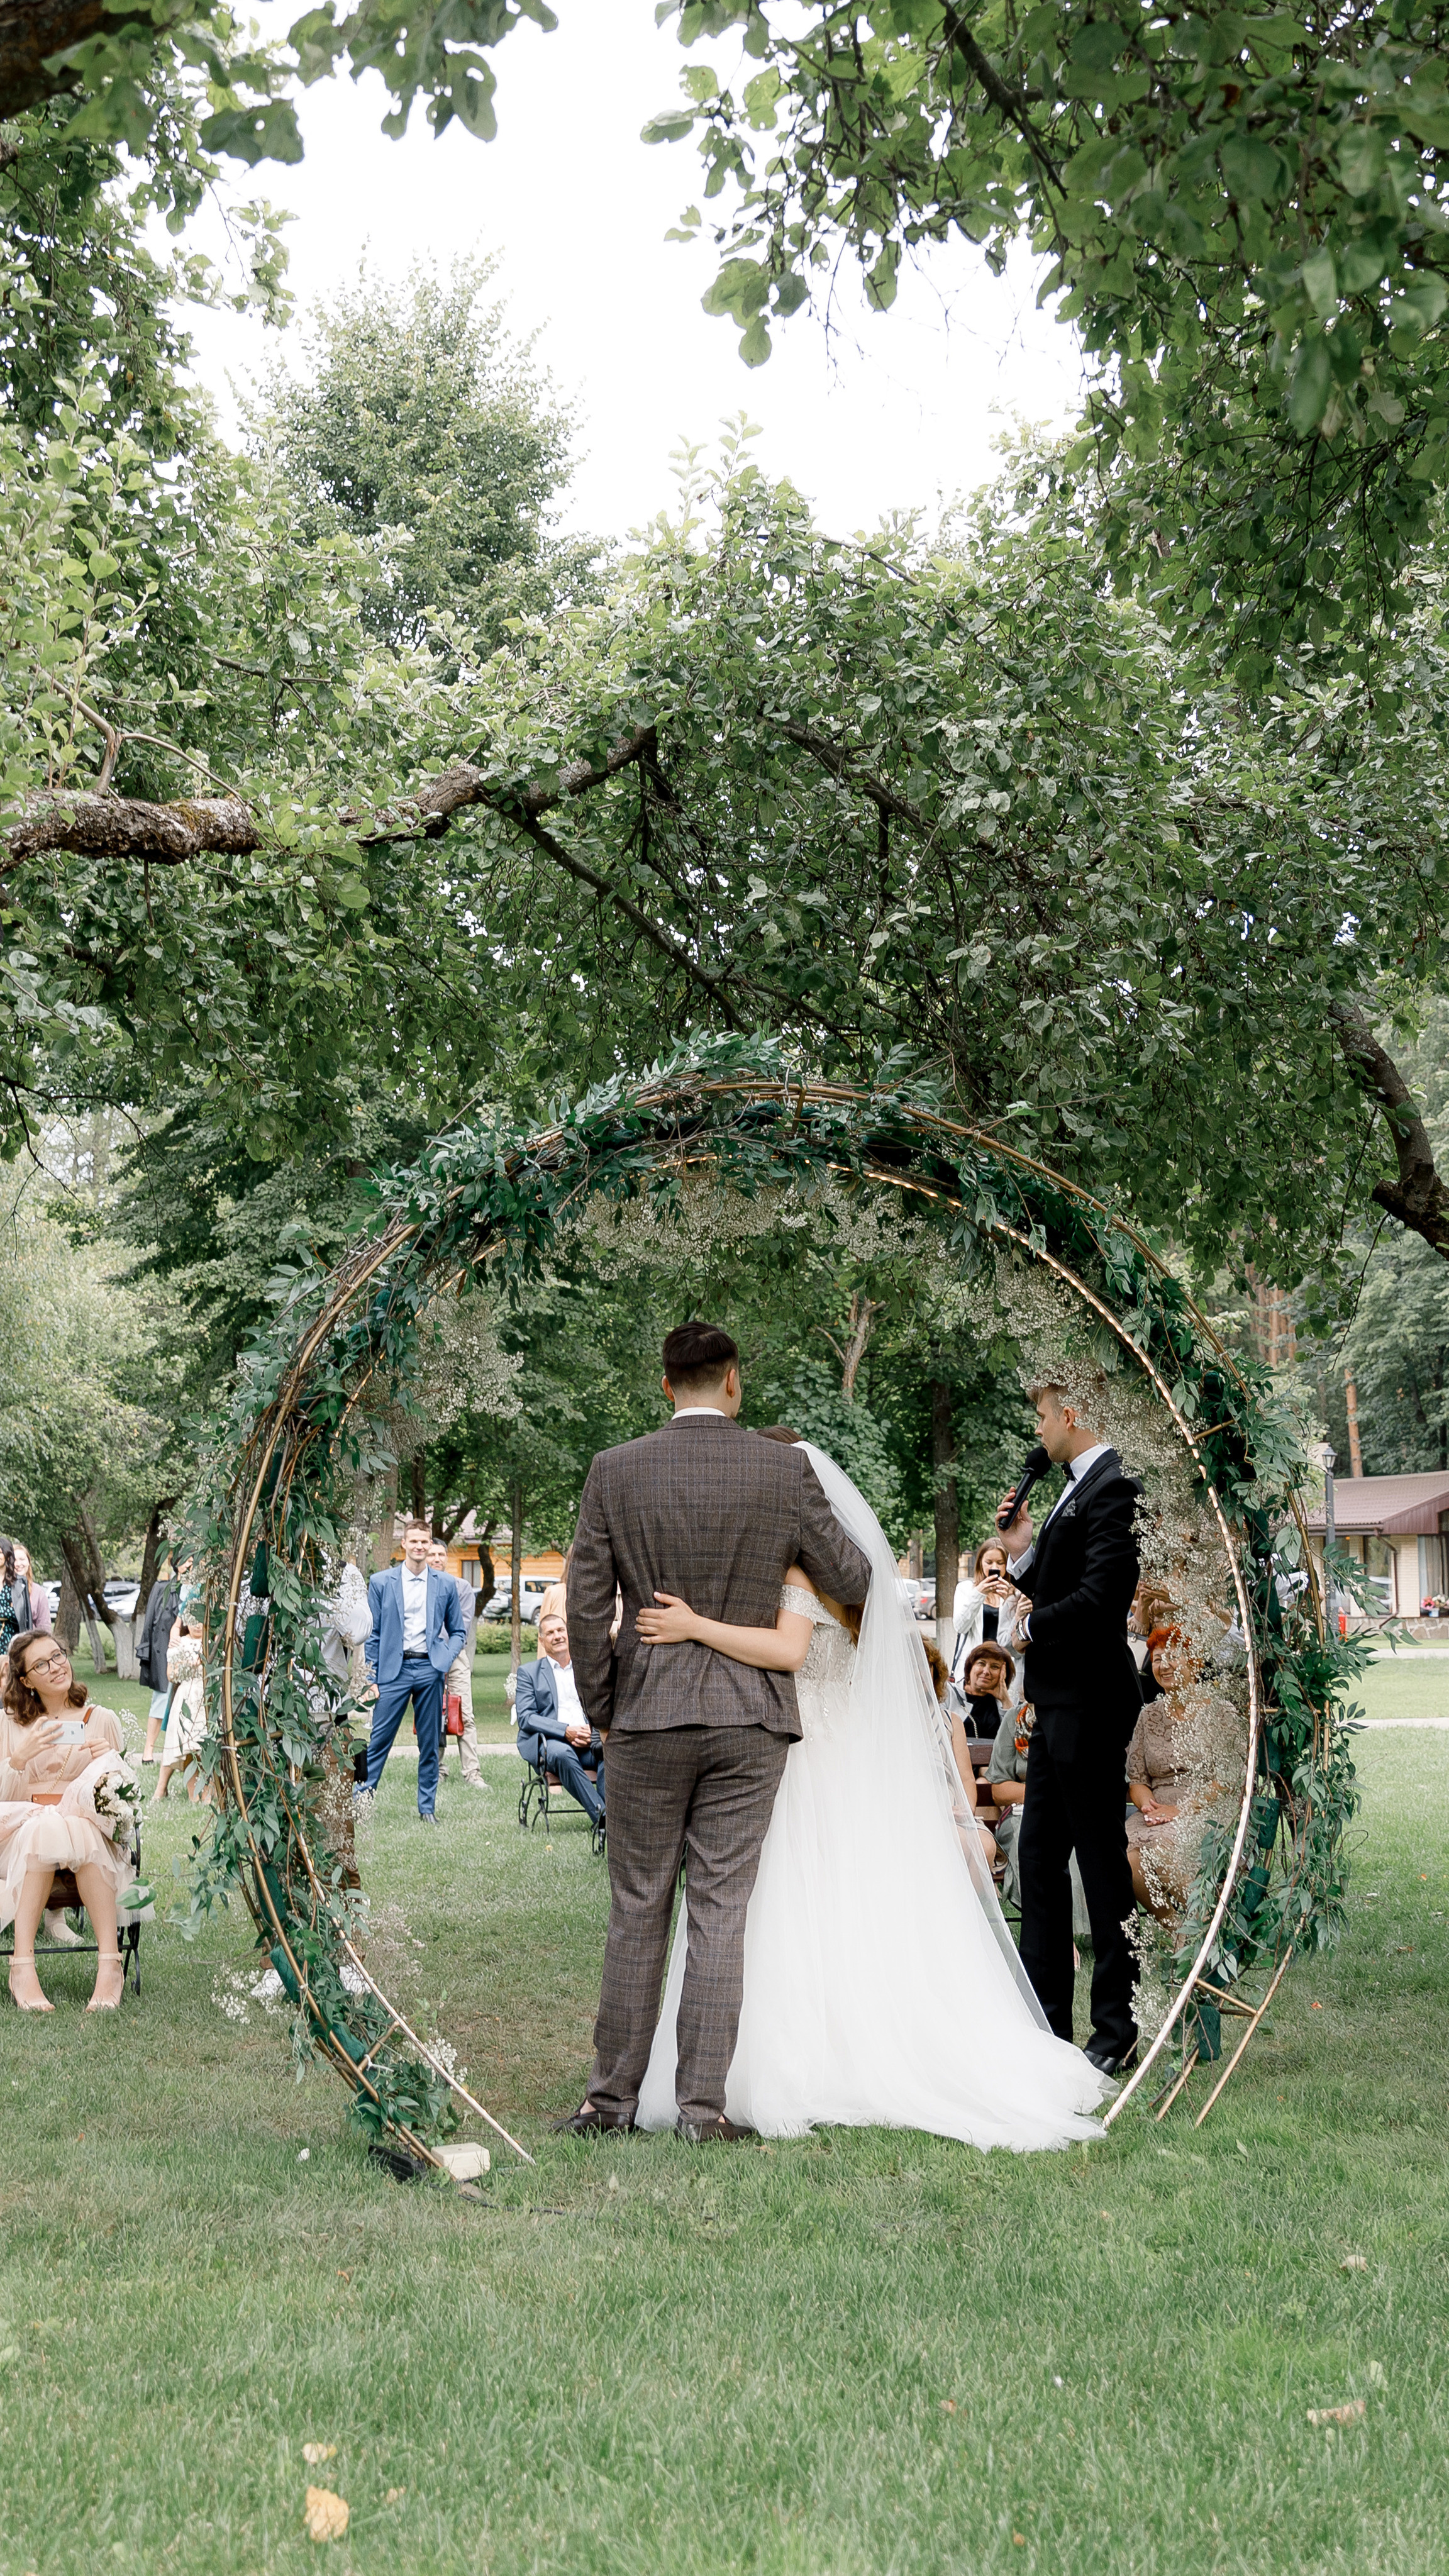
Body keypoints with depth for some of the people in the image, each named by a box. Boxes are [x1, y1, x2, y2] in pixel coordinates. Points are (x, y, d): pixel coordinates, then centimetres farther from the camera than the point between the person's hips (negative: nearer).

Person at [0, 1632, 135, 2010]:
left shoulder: (102, 1720, 17)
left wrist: (112, 1761, -6)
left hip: (89, 1828, 0)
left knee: (80, 1830, -37)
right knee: (42, 1827, -38)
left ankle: (109, 1962, -42)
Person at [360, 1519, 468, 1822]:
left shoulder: (446, 1584, 8)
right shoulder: (382, 1582, 4)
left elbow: (457, 1631, 16)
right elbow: (373, 1634, 5)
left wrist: (448, 1658, -4)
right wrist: (371, 1679, -1)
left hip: (430, 1670, 2)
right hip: (394, 1669, -2)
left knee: (430, 1743, 6)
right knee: (379, 1739, -5)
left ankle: (427, 1806, 15)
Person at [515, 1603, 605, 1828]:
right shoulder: (529, 1672, 15)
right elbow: (526, 1718, 1)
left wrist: (593, 1731, -10)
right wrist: (566, 1731, -14)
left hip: (590, 1741, 2)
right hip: (548, 1741, -2)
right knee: (561, 1753, -39)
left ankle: (606, 1815, -41)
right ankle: (601, 1815, -40)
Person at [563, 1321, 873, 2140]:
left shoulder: (615, 1472, -2)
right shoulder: (784, 1469, -4)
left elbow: (586, 1604, -2)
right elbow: (851, 1580, 4)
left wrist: (601, 1711, 9)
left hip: (648, 1716, 1)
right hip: (749, 1718, 0)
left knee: (638, 1910, 9)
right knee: (722, 1911, 3)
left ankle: (614, 2097, 14)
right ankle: (704, 2104, 3)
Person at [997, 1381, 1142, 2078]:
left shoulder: (1113, 1487, -15)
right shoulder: (1076, 1489, 16)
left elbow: (1098, 1598, -24)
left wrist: (1032, 1626, -9)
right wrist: (1021, 1552, 2)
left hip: (1088, 1701, -10)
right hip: (1055, 1704, 10)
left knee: (1102, 1862, -2)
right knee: (1038, 1858, 13)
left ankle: (1117, 2033, 7)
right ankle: (1045, 2021, 22)